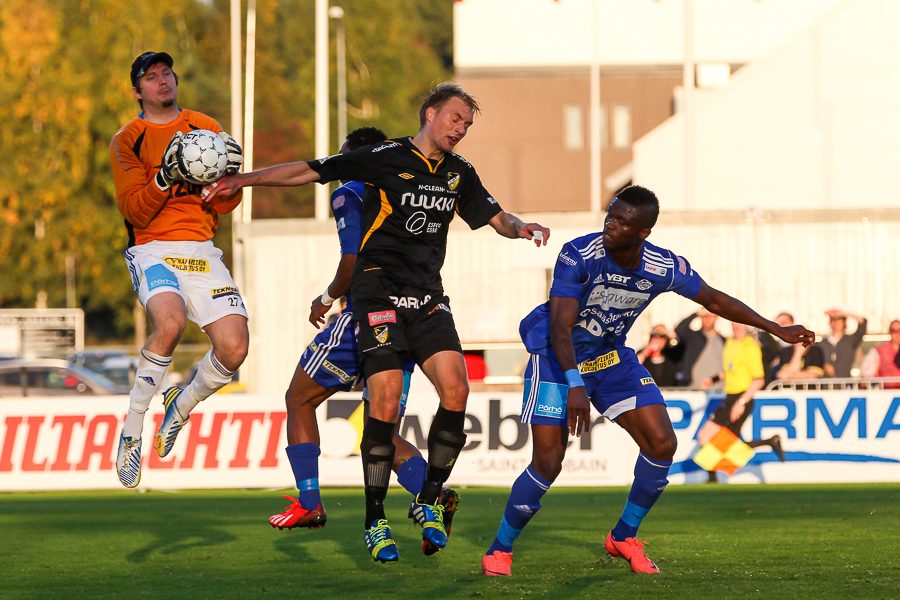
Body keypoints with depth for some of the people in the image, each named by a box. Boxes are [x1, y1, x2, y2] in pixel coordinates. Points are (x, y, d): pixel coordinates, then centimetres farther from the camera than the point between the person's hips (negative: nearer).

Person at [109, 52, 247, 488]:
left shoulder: (207, 129, 13)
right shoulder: (127, 141, 5)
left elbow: (225, 206, 10)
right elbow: (135, 211, -6)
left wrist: (230, 175, -11)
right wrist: (164, 177, -23)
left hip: (202, 253, 4)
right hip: (154, 251, -4)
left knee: (234, 346, -14)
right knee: (170, 321, -34)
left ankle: (182, 405, 17)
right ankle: (132, 429, -19)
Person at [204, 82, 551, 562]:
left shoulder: (459, 174, 13)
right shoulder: (385, 158, -3)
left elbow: (496, 218, 21)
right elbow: (310, 171, -1)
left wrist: (521, 228, -3)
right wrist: (244, 179, -6)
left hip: (428, 298, 5)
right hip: (379, 292, -5)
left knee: (455, 389, -14)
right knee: (385, 401, -15)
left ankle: (429, 501, 4)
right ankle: (375, 520, -3)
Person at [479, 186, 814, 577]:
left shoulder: (664, 268, -15)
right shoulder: (579, 256, -28)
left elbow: (713, 300, 3)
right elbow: (560, 325, -34)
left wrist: (775, 329, 7)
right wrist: (574, 385, -47)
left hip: (611, 357, 5)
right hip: (558, 358, -5)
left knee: (662, 445, -4)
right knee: (548, 463, -16)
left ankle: (623, 537, 16)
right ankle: (499, 551, 3)